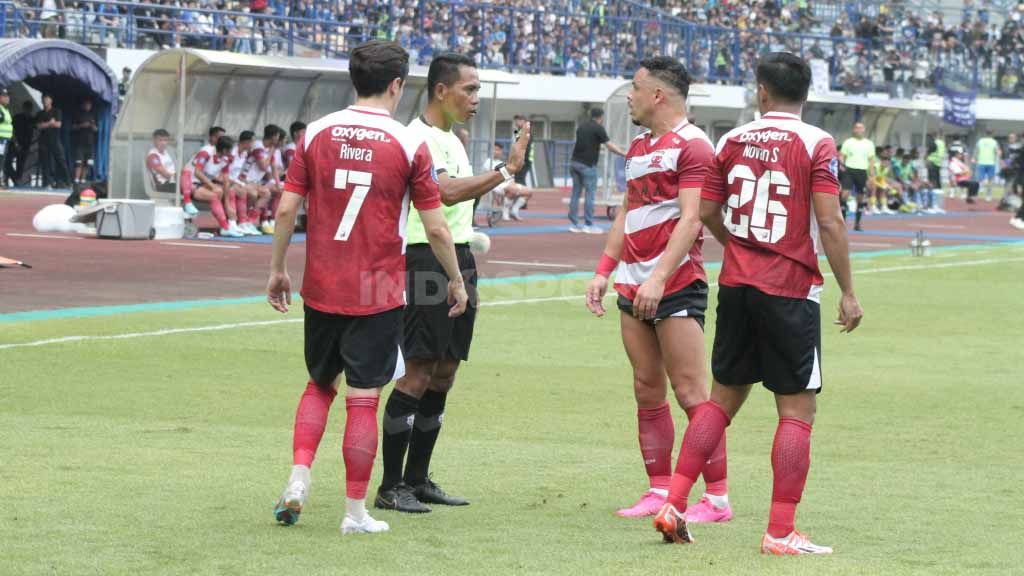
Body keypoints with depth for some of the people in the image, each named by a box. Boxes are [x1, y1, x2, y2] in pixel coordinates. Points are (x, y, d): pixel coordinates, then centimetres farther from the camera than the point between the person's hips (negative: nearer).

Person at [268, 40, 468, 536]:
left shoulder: (316, 134, 1)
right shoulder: (408, 145, -6)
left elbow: (287, 209, -1)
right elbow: (435, 228, -5)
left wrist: (277, 270, 11)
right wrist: (457, 282, 9)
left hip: (321, 289, 3)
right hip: (378, 292, -3)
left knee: (320, 384, 21)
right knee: (363, 399, 3)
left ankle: (298, 479, 4)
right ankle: (355, 511, 6)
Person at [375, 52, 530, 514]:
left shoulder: (451, 139, 18)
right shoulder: (419, 138, -13)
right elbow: (446, 191, -28)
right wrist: (505, 171, -30)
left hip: (458, 259, 10)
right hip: (427, 262, -10)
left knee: (443, 375, 10)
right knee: (418, 374, -10)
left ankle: (417, 480, 16)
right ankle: (390, 487, -6)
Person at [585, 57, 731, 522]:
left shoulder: (692, 145, -10)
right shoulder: (638, 148, 19)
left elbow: (690, 220, -18)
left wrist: (659, 278, -25)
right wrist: (604, 270, 15)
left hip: (676, 285, -9)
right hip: (634, 286, 9)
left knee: (690, 392, -9)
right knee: (647, 391, 9)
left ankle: (717, 498, -6)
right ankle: (660, 491, 15)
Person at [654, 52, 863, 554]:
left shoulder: (732, 141, 5)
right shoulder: (817, 144, -8)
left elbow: (707, 214, 10)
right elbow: (829, 222, -14)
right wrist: (848, 293, -8)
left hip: (737, 286, 5)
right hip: (791, 291, -5)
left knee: (723, 397, 16)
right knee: (797, 410, 2)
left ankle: (673, 505, 10)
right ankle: (780, 532, -2)